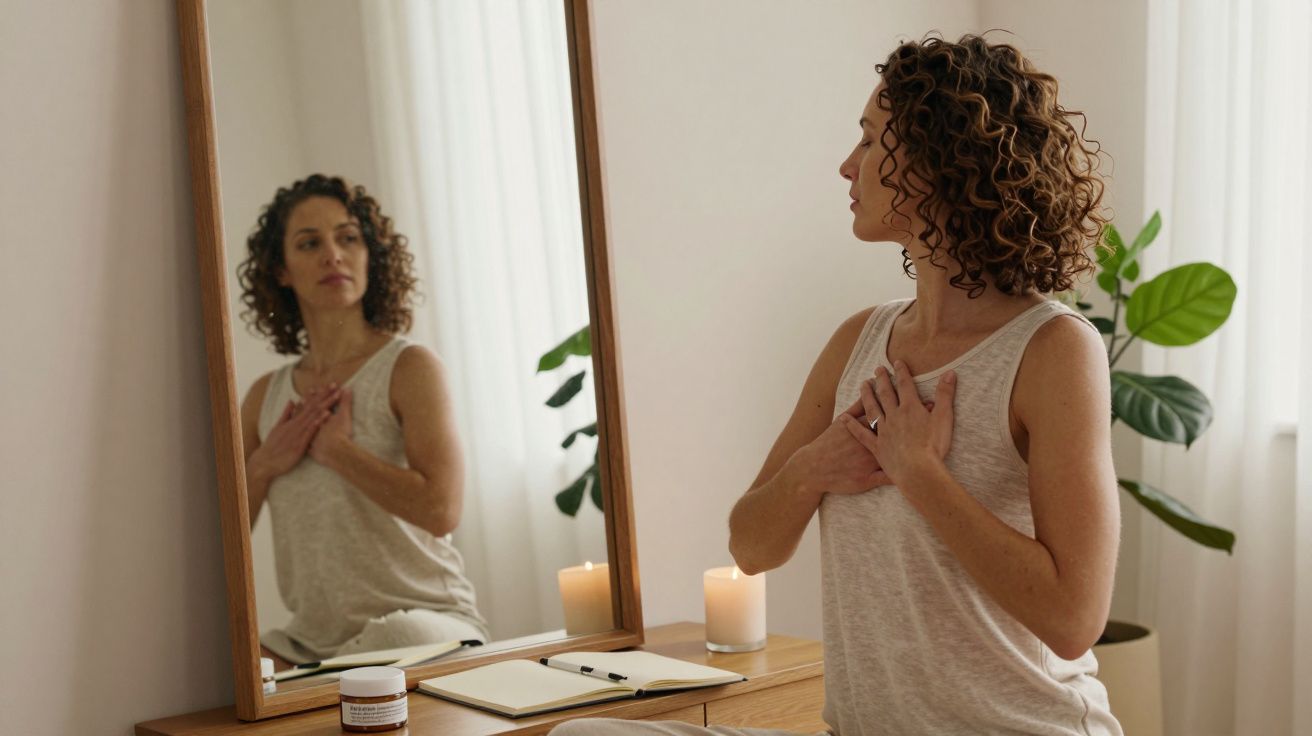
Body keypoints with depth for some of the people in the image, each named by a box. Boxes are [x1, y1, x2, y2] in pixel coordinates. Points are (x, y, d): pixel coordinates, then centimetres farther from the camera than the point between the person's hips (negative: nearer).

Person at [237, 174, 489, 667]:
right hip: (313, 641, 3)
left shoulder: (410, 367, -4)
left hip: (422, 620, -3)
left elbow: (441, 509, -19)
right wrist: (264, 465, -5)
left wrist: (333, 447, -11)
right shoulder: (267, 395, 10)